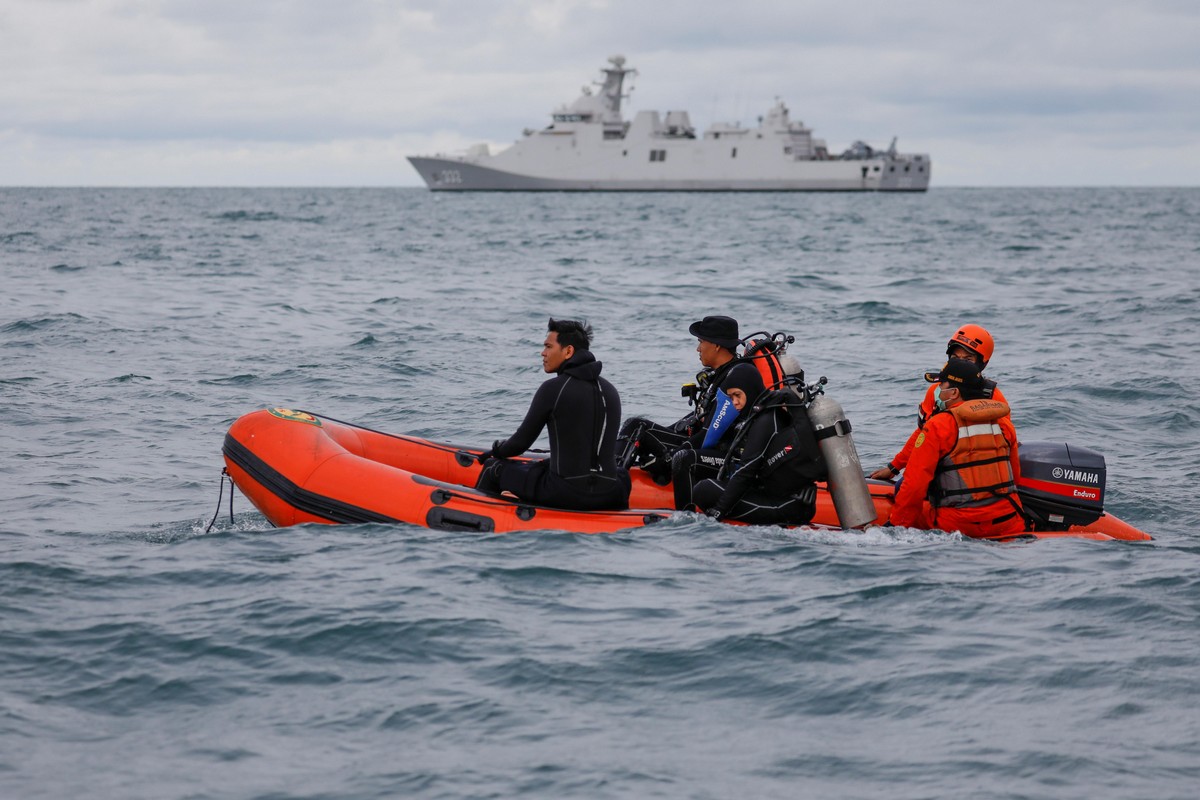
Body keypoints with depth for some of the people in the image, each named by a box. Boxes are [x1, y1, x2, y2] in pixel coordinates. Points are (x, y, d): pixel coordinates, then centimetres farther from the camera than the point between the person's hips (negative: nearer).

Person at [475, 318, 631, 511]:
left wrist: (496, 451, 21)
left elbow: (521, 442, -2)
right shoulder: (610, 391, 10)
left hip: (565, 494, -6)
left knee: (494, 468, 16)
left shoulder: (553, 389, -9)